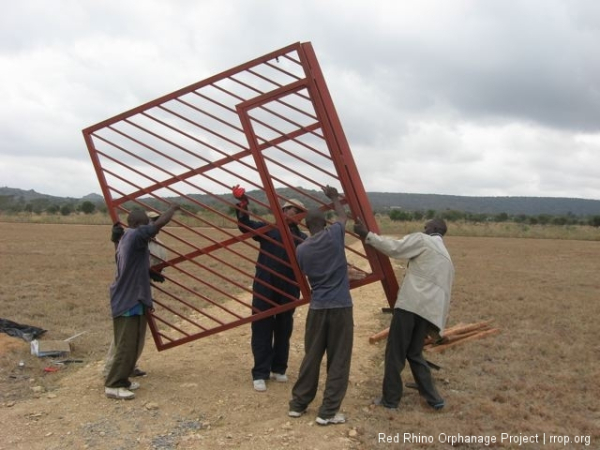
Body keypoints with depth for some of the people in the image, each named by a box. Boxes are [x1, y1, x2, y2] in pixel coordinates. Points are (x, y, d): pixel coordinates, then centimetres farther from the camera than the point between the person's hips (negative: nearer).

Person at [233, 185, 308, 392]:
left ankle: (279, 369, 29)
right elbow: (246, 226, -9)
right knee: (262, 330, 1)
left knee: (284, 330, 13)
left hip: (288, 291, 3)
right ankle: (260, 374, 8)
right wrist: (242, 206, -24)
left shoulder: (302, 238, 8)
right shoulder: (268, 229, 3)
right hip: (264, 288, -3)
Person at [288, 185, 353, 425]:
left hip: (317, 308, 3)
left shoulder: (301, 249, 2)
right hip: (340, 307, -3)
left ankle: (298, 404, 24)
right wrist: (333, 196, 31)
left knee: (311, 358, 15)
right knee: (338, 361, 5)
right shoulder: (334, 235, -5)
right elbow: (343, 216, 17)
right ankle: (328, 412, 7)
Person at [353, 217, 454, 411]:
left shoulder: (422, 240, 7)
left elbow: (394, 248, -6)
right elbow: (445, 292, 28)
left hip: (411, 304, -7)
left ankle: (390, 399, 9)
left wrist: (367, 235, 1)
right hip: (431, 311, 7)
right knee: (415, 354, 19)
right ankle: (433, 398, 16)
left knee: (395, 353, 2)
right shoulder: (447, 260, 29)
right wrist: (439, 322, 29)